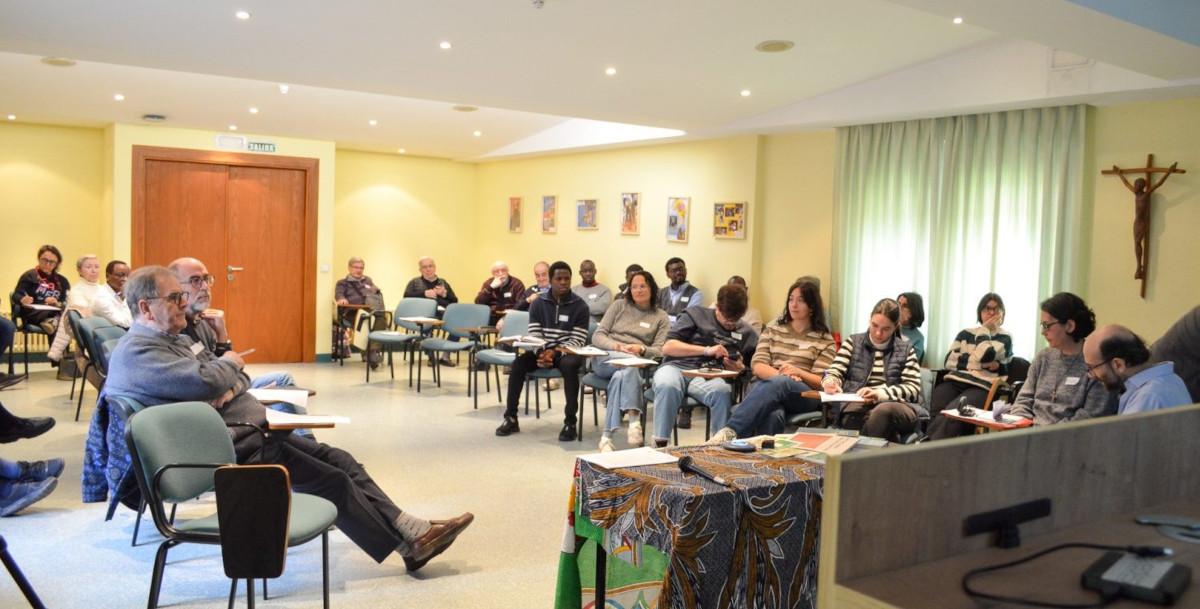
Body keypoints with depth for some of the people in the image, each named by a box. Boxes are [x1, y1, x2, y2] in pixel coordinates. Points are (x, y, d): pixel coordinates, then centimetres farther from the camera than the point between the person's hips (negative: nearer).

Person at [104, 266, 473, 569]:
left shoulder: (176, 339, 16)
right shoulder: (137, 351, -15)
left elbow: (236, 377, 19)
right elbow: (204, 381, -28)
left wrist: (230, 384, -5)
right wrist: (228, 364, -5)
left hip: (252, 430, 10)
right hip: (232, 449, -10)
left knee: (340, 460, 1)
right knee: (332, 481, -11)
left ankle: (410, 529, -2)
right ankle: (409, 547, 0)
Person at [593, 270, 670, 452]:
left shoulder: (661, 317, 16)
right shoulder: (619, 305, 16)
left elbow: (659, 350, 4)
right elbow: (597, 336, 8)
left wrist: (641, 350, -18)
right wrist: (617, 346, -13)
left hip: (638, 363, 0)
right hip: (606, 359, 0)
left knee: (620, 376, -37)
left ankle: (607, 437, -40)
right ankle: (634, 419, -46)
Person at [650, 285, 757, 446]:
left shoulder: (747, 333, 20)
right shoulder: (695, 314, 13)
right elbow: (668, 347, 4)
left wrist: (739, 368, -1)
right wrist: (707, 350, -6)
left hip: (709, 376, 1)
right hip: (677, 366, -1)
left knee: (722, 391, -36)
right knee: (667, 386, -38)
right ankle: (660, 444, -31)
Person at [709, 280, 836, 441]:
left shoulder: (825, 339, 14)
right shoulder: (773, 329, 20)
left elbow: (821, 382, 4)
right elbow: (757, 365, 7)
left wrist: (798, 372, -18)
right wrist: (780, 374, -15)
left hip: (805, 395, -2)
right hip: (767, 387, 2)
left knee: (778, 384, -40)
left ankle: (730, 431, -52)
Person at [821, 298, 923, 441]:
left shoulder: (905, 349, 16)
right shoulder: (853, 342, 18)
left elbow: (913, 388, 5)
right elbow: (834, 373, 9)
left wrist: (880, 394, -13)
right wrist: (830, 383, -18)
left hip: (898, 406, 0)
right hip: (858, 404, 0)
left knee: (884, 410, -37)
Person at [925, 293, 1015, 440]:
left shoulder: (1005, 338, 16)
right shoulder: (965, 333, 25)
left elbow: (984, 356, -6)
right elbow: (950, 361, 8)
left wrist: (985, 329, 9)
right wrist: (982, 364, -3)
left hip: (981, 388, -3)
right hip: (954, 381, 3)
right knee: (935, 415, -31)